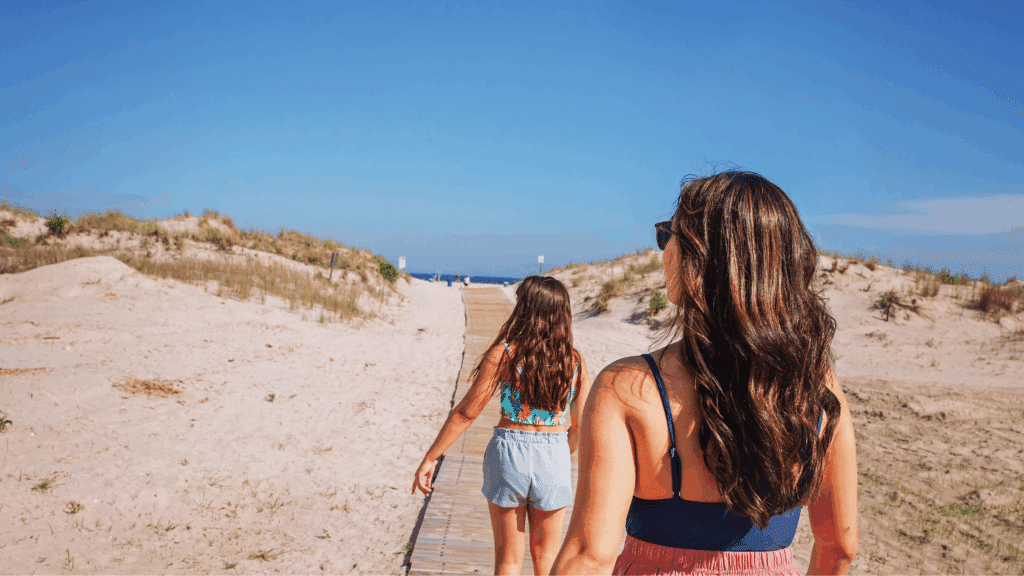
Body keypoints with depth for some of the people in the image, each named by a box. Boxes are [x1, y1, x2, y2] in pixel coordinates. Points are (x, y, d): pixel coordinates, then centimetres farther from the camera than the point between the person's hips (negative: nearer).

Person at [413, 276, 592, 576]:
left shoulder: (503, 353, -12)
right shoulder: (575, 361, -4)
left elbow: (466, 412, -11)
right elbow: (580, 426, 2)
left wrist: (430, 458, -2)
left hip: (509, 450, -1)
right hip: (553, 459, 2)